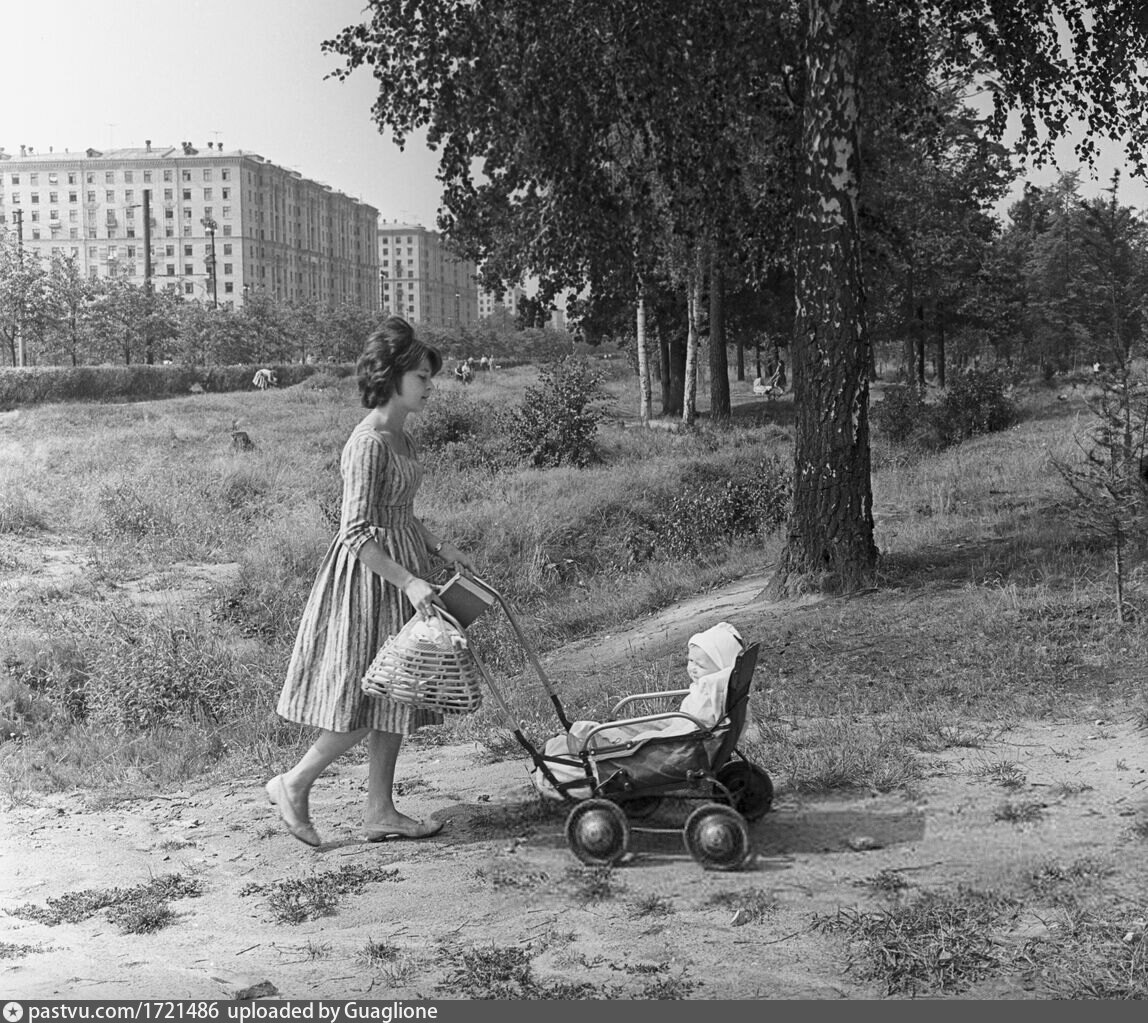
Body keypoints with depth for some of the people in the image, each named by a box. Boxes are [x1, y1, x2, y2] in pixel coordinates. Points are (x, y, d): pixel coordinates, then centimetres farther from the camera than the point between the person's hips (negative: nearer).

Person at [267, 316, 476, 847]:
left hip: (398, 572, 10)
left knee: (391, 697, 12)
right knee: (365, 703, -3)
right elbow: (357, 534, -24)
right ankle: (294, 784, 15)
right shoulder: (369, 443, -20)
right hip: (369, 578, -10)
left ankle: (381, 812, 20)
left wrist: (440, 547, 12)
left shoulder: (399, 435, 10)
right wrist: (408, 581, -27)